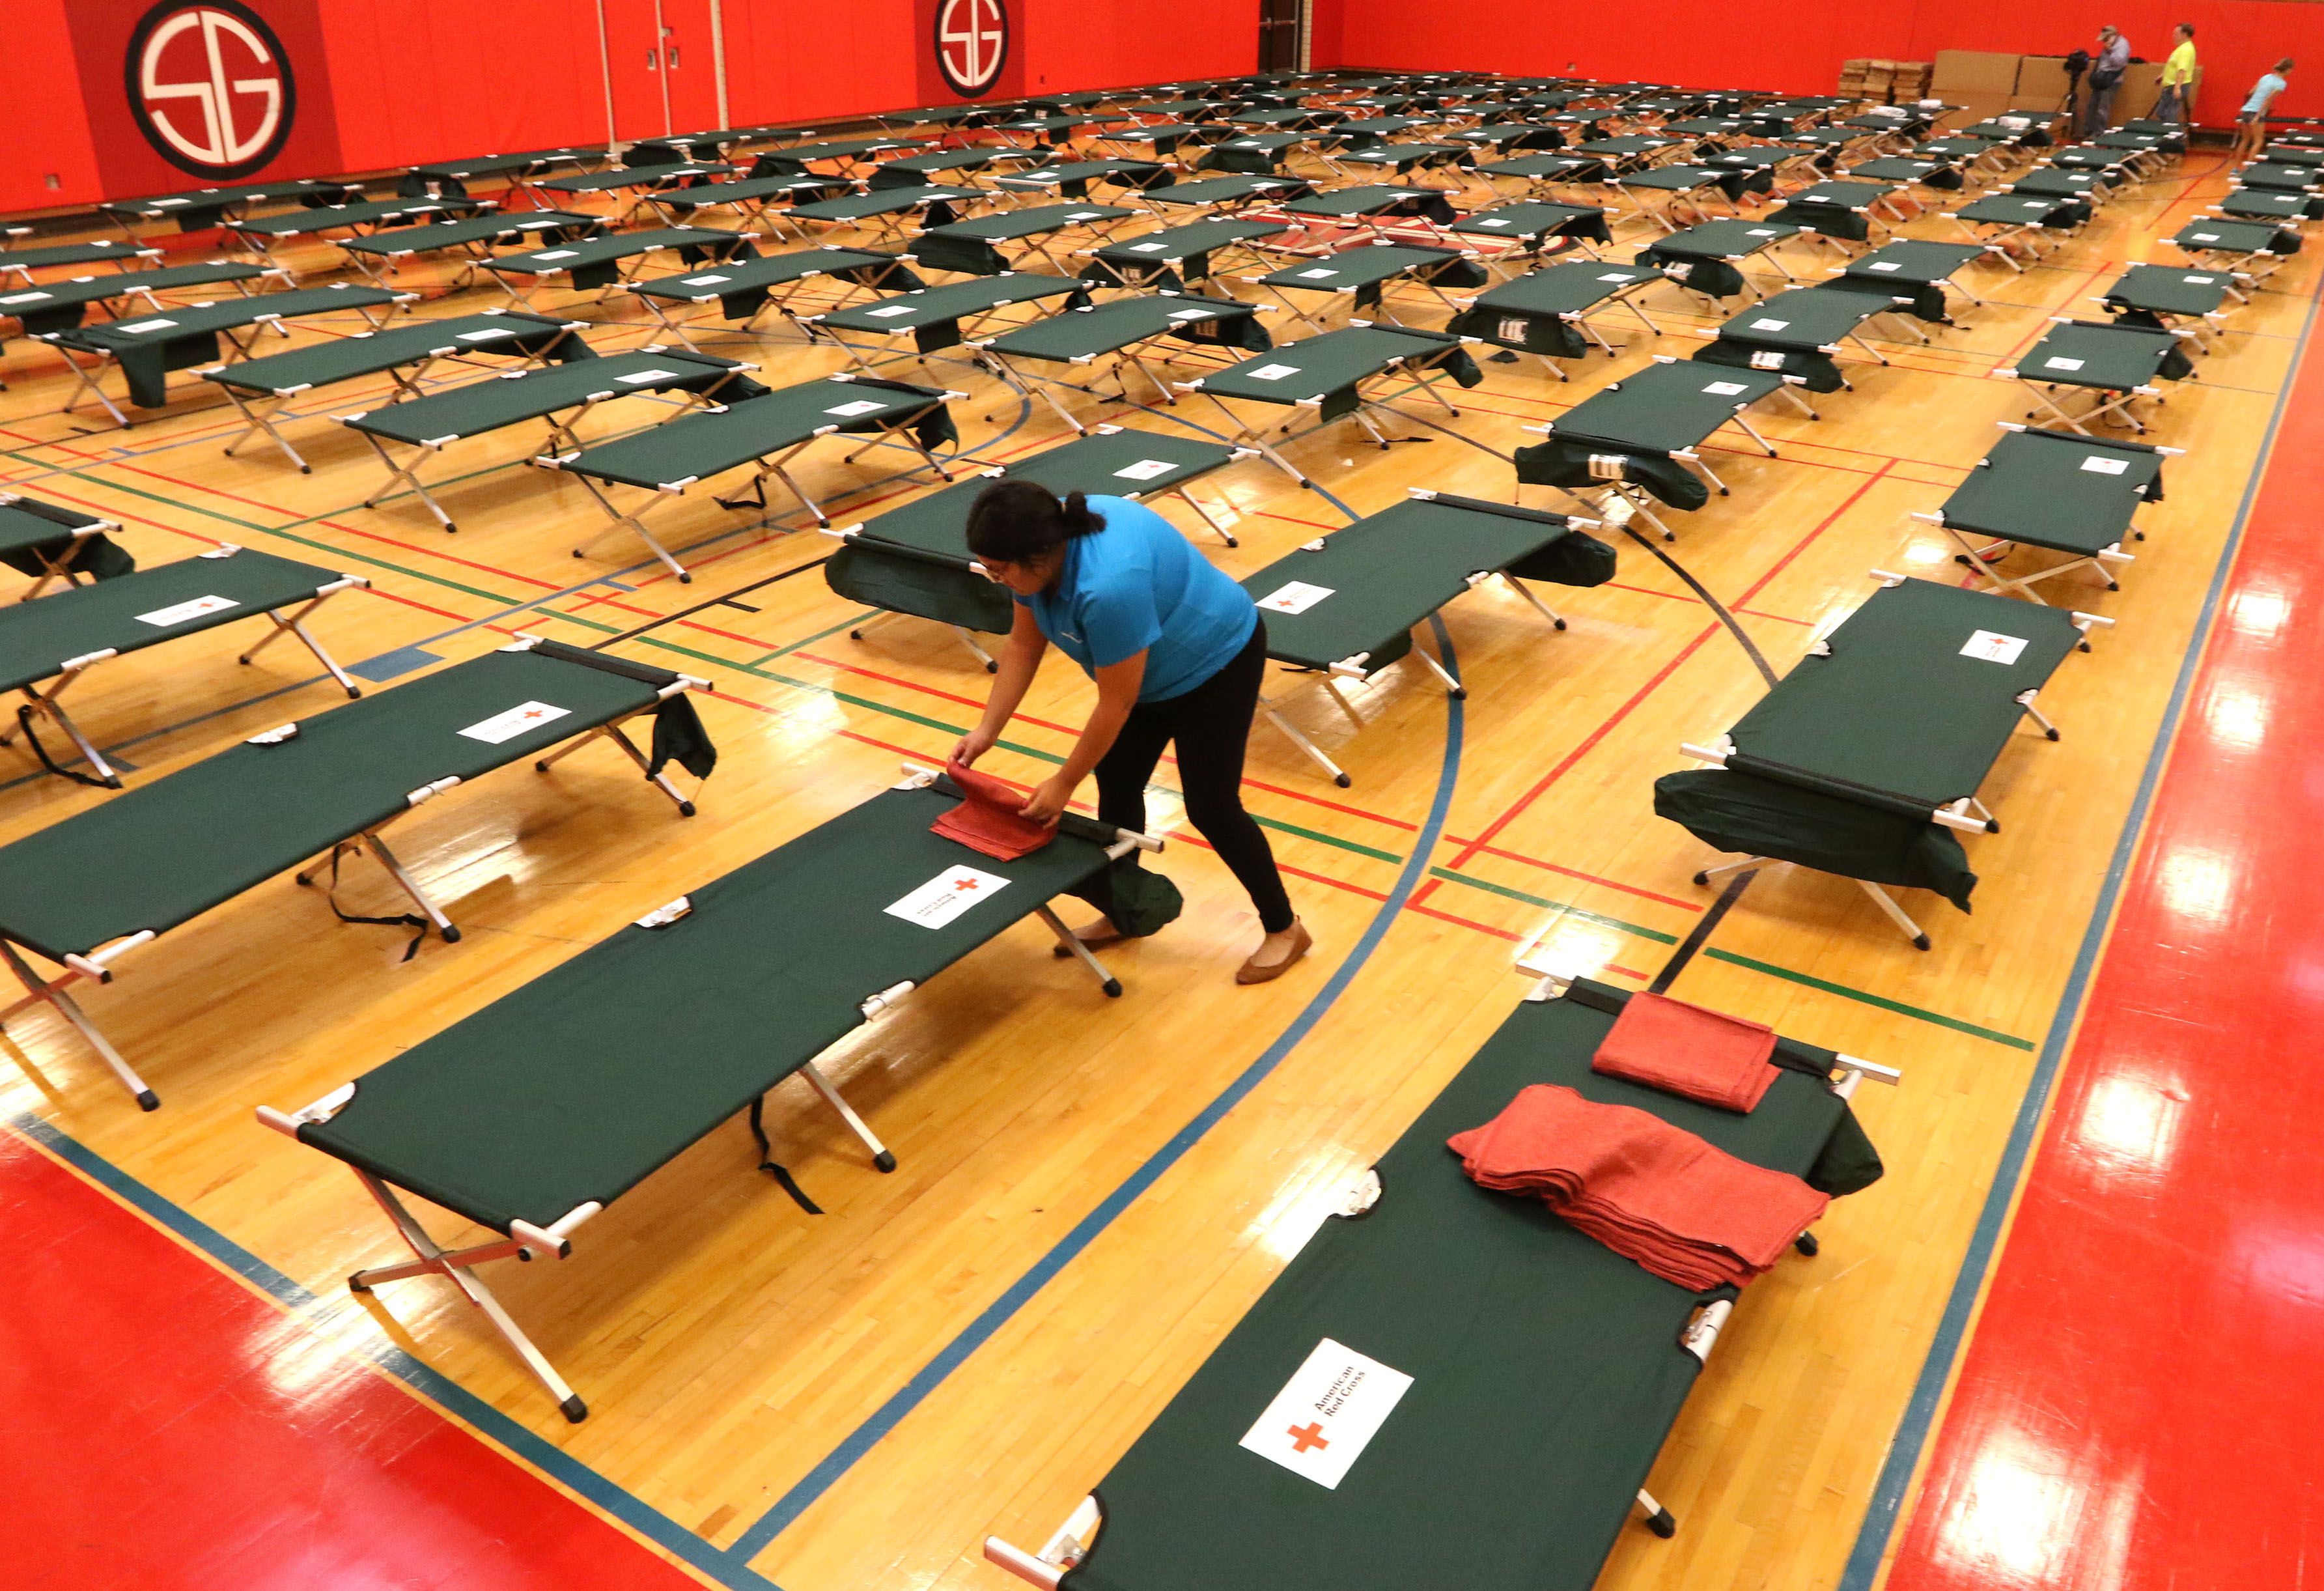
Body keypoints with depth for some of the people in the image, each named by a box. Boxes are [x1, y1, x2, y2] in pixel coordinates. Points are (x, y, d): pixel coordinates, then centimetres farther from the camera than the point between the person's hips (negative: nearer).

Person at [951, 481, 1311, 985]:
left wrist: (1064, 783, -19)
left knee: (1210, 806, -4)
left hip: (1216, 661, -8)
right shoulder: (1044, 546, -14)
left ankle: (1284, 928, 11)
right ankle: (1123, 913, 24)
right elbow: (1023, 646, -3)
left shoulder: (1109, 583, -38)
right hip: (1151, 668, 8)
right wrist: (986, 730, -8)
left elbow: (1116, 703, -28)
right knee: (1116, 782, 9)